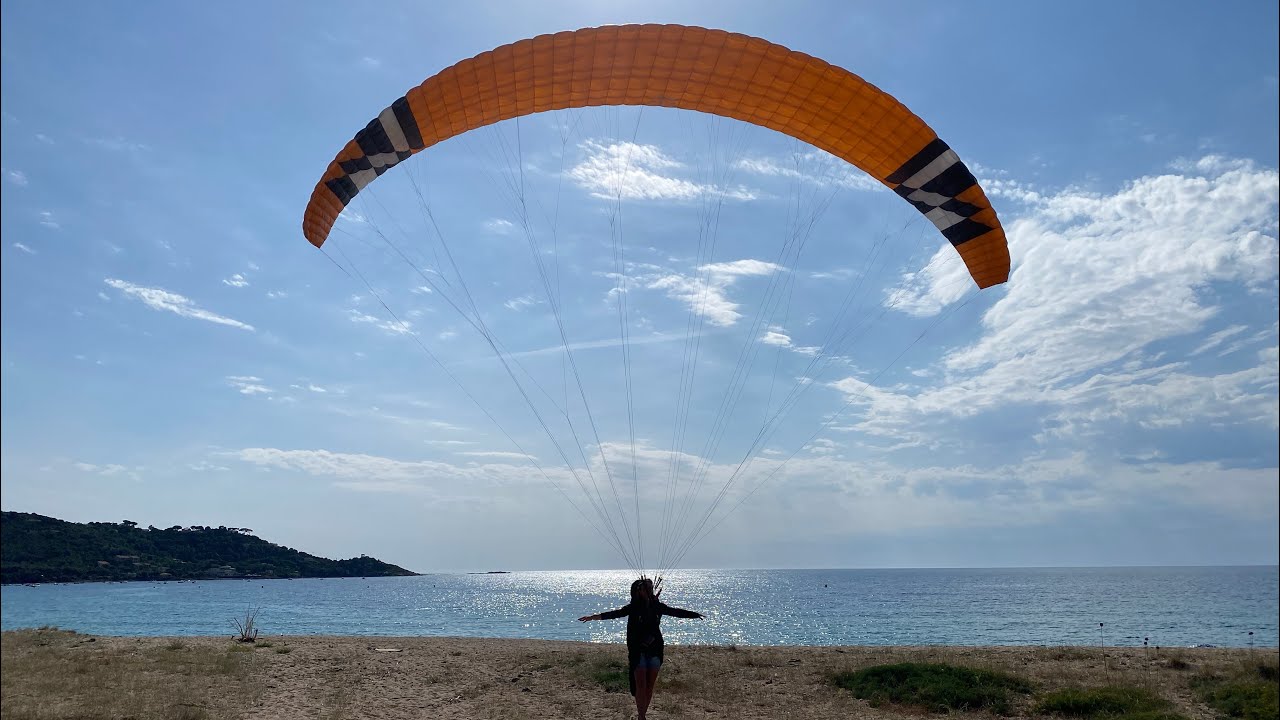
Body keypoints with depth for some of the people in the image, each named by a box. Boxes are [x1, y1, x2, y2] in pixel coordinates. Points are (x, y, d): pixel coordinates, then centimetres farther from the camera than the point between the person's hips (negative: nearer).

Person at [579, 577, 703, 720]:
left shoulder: (657, 606, 1)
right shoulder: (633, 607, -10)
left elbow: (675, 612, 11)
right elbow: (616, 613, -20)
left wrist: (696, 615, 20)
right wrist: (594, 616, -33)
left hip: (655, 650, 4)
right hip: (638, 652, -4)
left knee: (650, 687, 9)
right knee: (641, 686, -4)